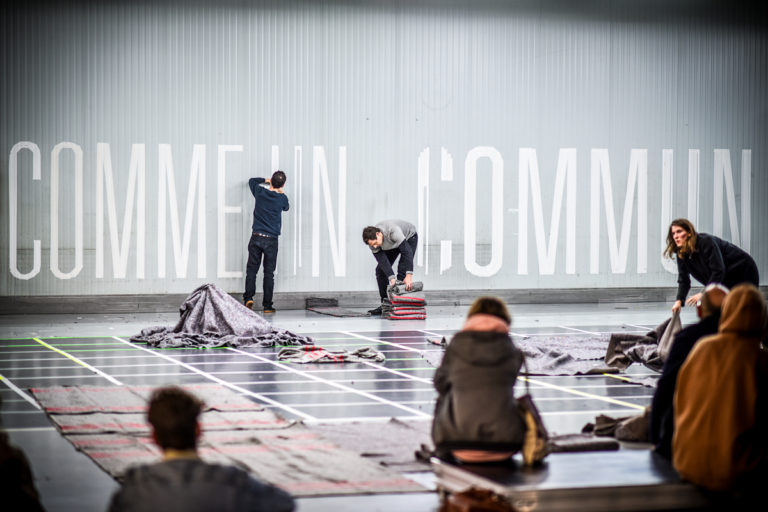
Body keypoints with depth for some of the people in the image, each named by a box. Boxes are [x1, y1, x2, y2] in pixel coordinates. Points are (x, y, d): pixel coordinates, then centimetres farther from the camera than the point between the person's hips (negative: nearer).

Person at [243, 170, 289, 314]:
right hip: (271, 240, -1)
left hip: (256, 237, 1)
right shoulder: (282, 198, -4)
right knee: (269, 272, 3)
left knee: (251, 269, 4)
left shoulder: (260, 192, 0)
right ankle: (267, 305, 3)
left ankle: (249, 297, -13)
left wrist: (266, 180, 35)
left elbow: (251, 181, 22)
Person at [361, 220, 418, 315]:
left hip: (409, 238, -5)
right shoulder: (372, 240, -26)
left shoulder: (393, 231, -44)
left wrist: (409, 275, -49)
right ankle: (384, 304, 2)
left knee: (402, 270, -21)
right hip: (392, 244, 5)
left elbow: (407, 252, -44)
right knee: (380, 270, -4)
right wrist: (392, 279, -39)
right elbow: (383, 261, -28)